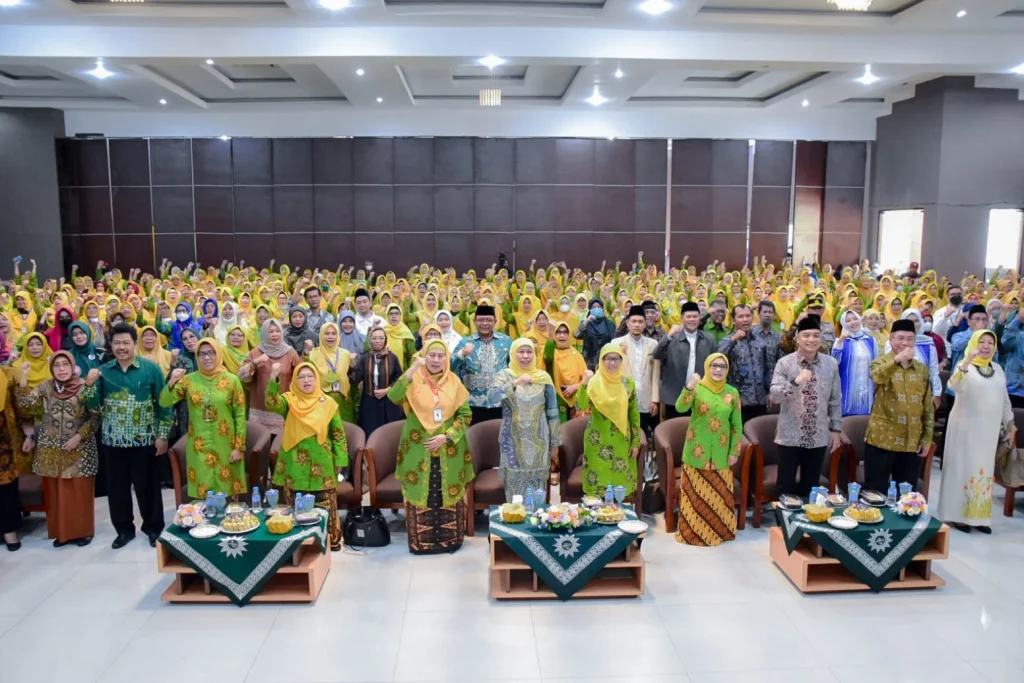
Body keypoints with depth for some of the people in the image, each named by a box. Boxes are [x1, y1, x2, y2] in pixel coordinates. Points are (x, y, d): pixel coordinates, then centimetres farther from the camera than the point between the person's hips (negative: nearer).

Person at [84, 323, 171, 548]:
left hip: (144, 440, -3)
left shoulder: (151, 368, -5)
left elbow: (163, 403, -3)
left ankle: (154, 528, 22)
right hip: (113, 441, 3)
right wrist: (90, 385, -15)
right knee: (117, 488, 11)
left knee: (147, 486, 5)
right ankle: (124, 529, 27)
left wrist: (162, 435, -7)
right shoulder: (103, 371, 4)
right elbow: (94, 406, 3)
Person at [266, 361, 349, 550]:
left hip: (321, 464, 0)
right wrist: (273, 378, -35)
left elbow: (338, 434, 5)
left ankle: (330, 540, 19)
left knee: (324, 505, 5)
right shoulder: (288, 400, 1)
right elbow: (271, 403, -22)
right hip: (295, 464, 0)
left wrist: (340, 460, 1)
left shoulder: (328, 403, 3)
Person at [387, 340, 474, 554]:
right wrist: (412, 370, -31)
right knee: (420, 493, 5)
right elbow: (394, 397, -24)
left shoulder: (454, 382, 1)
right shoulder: (414, 380, -4)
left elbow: (465, 415, 1)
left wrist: (446, 436, -12)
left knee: (449, 494, 8)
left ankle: (449, 539, 23)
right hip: (419, 449, -1)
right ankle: (421, 541, 18)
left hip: (449, 450, 1)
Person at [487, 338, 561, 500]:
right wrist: (516, 383, -34)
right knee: (514, 484, 3)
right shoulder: (505, 375, -3)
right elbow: (491, 397, -23)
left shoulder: (544, 377, 2)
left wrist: (555, 442, 6)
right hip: (513, 441, -1)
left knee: (538, 485, 8)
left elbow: (553, 412, 6)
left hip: (539, 441, 2)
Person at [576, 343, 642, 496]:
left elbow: (634, 414, 7)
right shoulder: (594, 381, -7)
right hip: (598, 441, -2)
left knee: (621, 482, 8)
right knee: (598, 483, 1)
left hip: (621, 441, 3)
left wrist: (636, 442, 5)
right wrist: (584, 384, -32)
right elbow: (580, 406, -19)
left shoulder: (628, 382, 2)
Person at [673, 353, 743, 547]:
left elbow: (737, 425, 7)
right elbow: (680, 408, -23)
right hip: (697, 452, -2)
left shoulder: (732, 392, 3)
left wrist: (735, 451, 2)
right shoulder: (697, 388, -5)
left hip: (720, 454, 2)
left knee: (719, 493, 10)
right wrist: (689, 388, -38)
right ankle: (693, 532, 17)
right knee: (695, 493, 5)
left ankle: (718, 531, 25)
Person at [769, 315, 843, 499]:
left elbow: (835, 400, 9)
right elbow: (775, 396, -15)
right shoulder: (785, 363, -6)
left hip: (818, 437, 3)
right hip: (790, 436, -2)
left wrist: (835, 429, 7)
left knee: (811, 486, 12)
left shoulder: (831, 364, 2)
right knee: (786, 485, 3)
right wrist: (796, 381, -29)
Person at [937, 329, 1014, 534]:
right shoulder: (964, 366, -7)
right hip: (966, 428, -5)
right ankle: (958, 514, 7)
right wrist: (967, 361, -41)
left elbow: (1004, 399, 16)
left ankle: (978, 515, 19)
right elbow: (955, 386, -28)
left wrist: (1010, 424, 14)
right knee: (963, 468, -1)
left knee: (984, 470, 10)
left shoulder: (997, 369, 10)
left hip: (989, 429, 5)